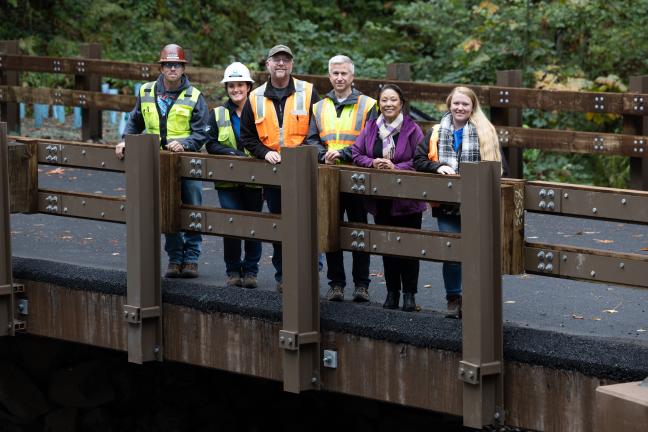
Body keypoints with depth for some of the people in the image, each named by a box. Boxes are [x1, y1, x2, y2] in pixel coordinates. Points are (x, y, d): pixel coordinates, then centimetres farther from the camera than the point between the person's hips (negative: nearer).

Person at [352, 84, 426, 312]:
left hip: (407, 199, -4)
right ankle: (392, 292, 19)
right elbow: (356, 154, 5)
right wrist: (373, 163, -13)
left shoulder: (412, 129, -7)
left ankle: (409, 294, 8)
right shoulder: (371, 127, 6)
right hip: (381, 200, 4)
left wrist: (395, 167, -20)